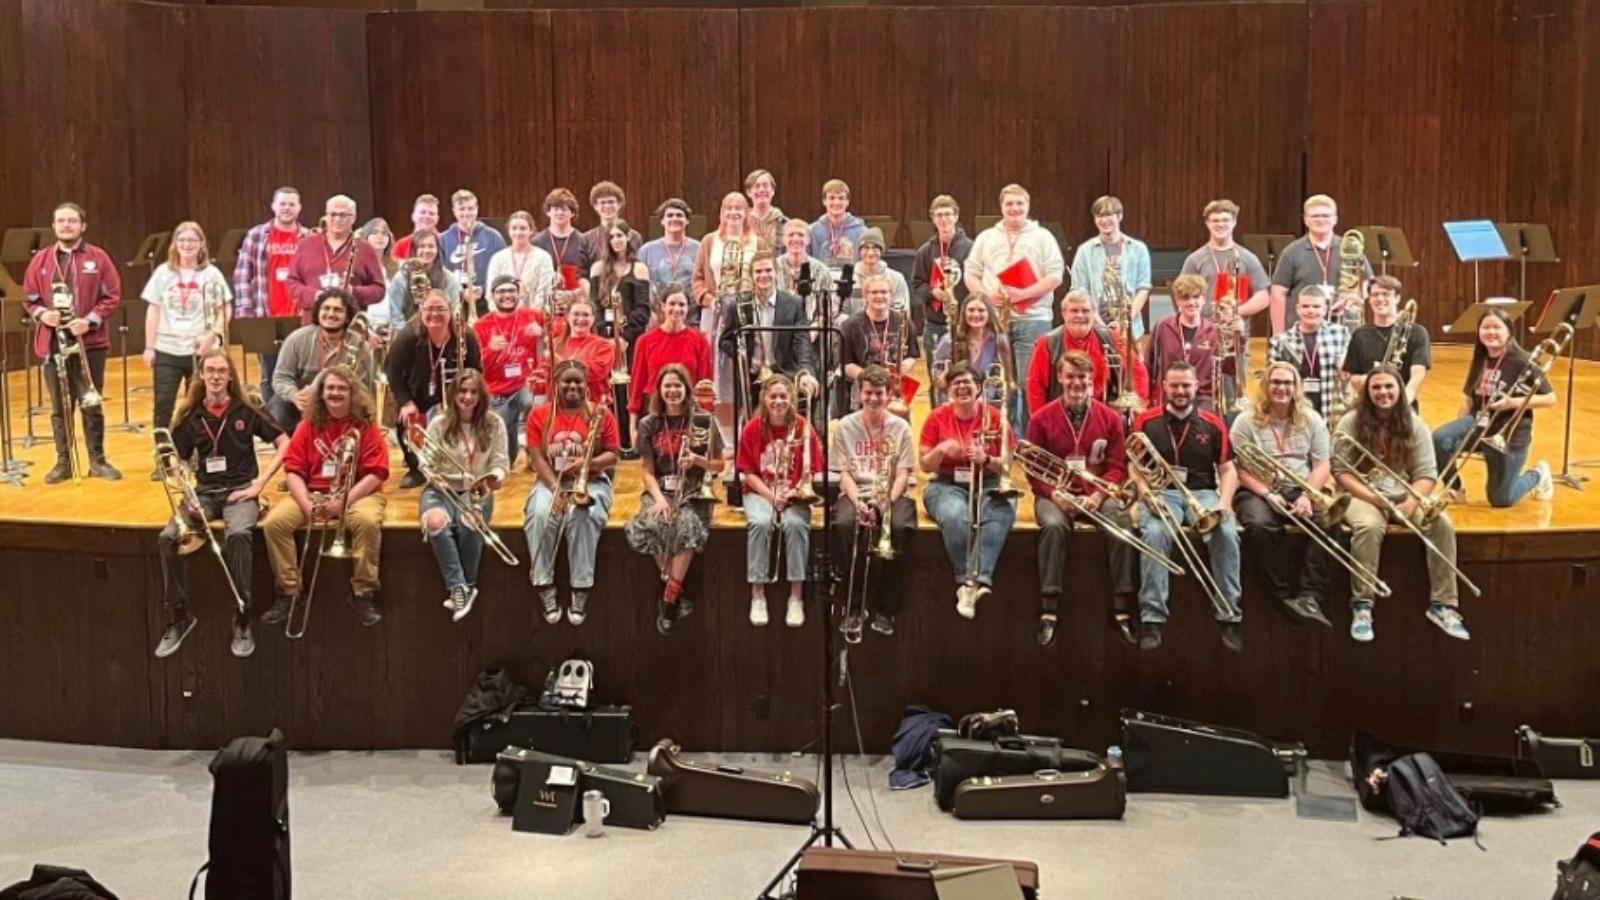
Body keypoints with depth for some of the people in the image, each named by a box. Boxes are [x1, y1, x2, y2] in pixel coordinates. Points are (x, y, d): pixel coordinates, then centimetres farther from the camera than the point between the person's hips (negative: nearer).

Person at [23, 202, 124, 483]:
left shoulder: (98, 258, 1)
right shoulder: (41, 259, 7)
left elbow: (113, 296, -2)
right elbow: (28, 298, 10)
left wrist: (91, 320, -15)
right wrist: (41, 314, -11)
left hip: (90, 342, -2)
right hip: (53, 343, 2)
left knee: (91, 405, 3)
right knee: (60, 407, 7)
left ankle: (98, 460, 13)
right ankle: (63, 462, 15)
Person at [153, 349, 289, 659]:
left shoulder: (246, 411, -2)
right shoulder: (190, 416, 4)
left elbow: (284, 443, -1)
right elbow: (178, 462, 8)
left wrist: (259, 483, -8)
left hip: (240, 490, -3)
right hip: (204, 492, 3)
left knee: (238, 535, -36)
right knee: (168, 537, -26)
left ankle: (242, 619, -24)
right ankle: (179, 617, -9)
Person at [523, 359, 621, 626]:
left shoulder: (601, 414, 3)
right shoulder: (539, 414, 5)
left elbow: (612, 456, 2)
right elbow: (537, 458, -1)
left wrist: (587, 462, -18)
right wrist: (556, 489, -15)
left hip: (590, 482, -1)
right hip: (551, 482, 1)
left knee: (582, 517, -33)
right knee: (540, 516, -31)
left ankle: (581, 590, -27)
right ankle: (544, 587, -23)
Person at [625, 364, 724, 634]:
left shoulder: (704, 421, 3)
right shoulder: (649, 424, 7)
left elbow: (719, 465, 8)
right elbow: (648, 471, 5)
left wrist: (697, 459, -12)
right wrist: (659, 498, -13)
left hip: (694, 492, -1)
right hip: (661, 491, 1)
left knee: (687, 526, -36)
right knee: (650, 526, -33)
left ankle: (670, 599, -26)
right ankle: (677, 593, -16)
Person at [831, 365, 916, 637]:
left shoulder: (900, 427, 5)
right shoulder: (845, 427, 6)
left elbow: (903, 474, 1)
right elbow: (844, 473, 3)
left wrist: (886, 503, -17)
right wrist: (858, 502, -16)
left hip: (892, 495, 0)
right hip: (856, 493, 0)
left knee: (900, 526, -34)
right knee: (843, 525, -34)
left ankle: (885, 609, -20)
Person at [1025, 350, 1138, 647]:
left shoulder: (1110, 417, 4)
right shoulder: (1041, 419, 0)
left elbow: (1117, 467, 2)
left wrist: (1098, 495, -16)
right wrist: (1055, 494, -17)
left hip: (1097, 494, 1)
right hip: (1055, 493, -1)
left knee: (1123, 524, -30)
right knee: (1053, 525, -35)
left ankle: (1122, 611, -21)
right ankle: (1048, 612, -31)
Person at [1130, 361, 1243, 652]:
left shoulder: (1213, 423, 10)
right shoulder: (1146, 422, 5)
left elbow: (1227, 469, 10)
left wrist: (1224, 502, -8)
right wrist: (1148, 495, -14)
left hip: (1203, 492, 1)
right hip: (1163, 494, -1)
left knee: (1227, 533, -30)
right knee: (1155, 533, -35)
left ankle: (1230, 617, -20)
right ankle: (1152, 620, -32)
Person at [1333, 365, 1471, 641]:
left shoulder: (1413, 424, 5)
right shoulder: (1351, 423, -3)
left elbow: (1426, 473, 0)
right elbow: (1341, 471, -7)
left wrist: (1411, 502, -19)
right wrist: (1374, 498, -21)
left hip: (1406, 496, 3)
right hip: (1363, 496, -3)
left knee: (1442, 524, -25)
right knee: (1369, 526, -37)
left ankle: (1443, 604, -15)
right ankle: (1362, 605, -26)